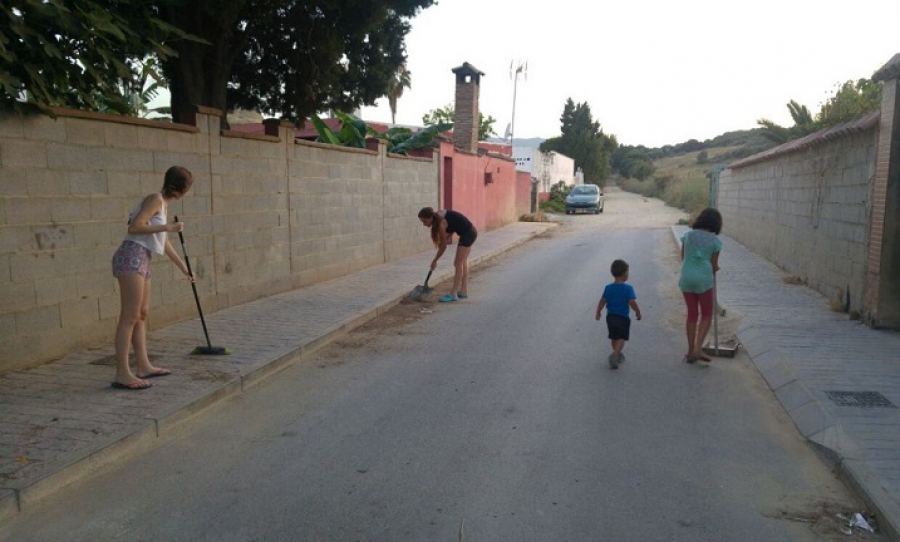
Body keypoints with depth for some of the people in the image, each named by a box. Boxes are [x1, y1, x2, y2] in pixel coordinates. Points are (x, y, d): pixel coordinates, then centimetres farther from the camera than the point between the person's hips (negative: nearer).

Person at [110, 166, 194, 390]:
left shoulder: (163, 204, 22)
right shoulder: (156, 199, -5)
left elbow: (164, 242, 30)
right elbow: (134, 227, -16)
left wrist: (183, 267, 37)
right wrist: (168, 227, -12)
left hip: (141, 260, 10)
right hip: (131, 257, -10)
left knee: (142, 314, 12)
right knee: (130, 316, -12)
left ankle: (143, 366, 19)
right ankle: (122, 374, -12)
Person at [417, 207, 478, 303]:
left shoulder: (441, 223, -22)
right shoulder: (439, 215, 1)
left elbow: (443, 246, -13)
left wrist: (434, 261, -3)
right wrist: (445, 240, 0)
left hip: (468, 234, -10)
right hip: (469, 233, 10)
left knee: (458, 263, -6)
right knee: (463, 262, 16)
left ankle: (453, 294, -3)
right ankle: (464, 291, 23)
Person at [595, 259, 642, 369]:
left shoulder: (608, 288, -2)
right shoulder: (628, 288, -13)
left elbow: (602, 301, -3)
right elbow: (632, 302, -18)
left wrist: (598, 313, 9)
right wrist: (638, 312, -4)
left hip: (610, 317, 4)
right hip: (623, 318, -4)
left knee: (614, 337, 19)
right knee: (621, 338, 1)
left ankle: (618, 354, 32)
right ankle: (615, 354, -19)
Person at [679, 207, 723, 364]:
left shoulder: (688, 235, 3)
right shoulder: (715, 241, -5)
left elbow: (683, 258, 9)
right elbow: (714, 265, -2)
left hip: (686, 279, 3)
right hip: (704, 280, -3)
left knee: (692, 314, 14)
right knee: (707, 315, 13)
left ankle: (690, 352, 17)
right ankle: (698, 349, 1)